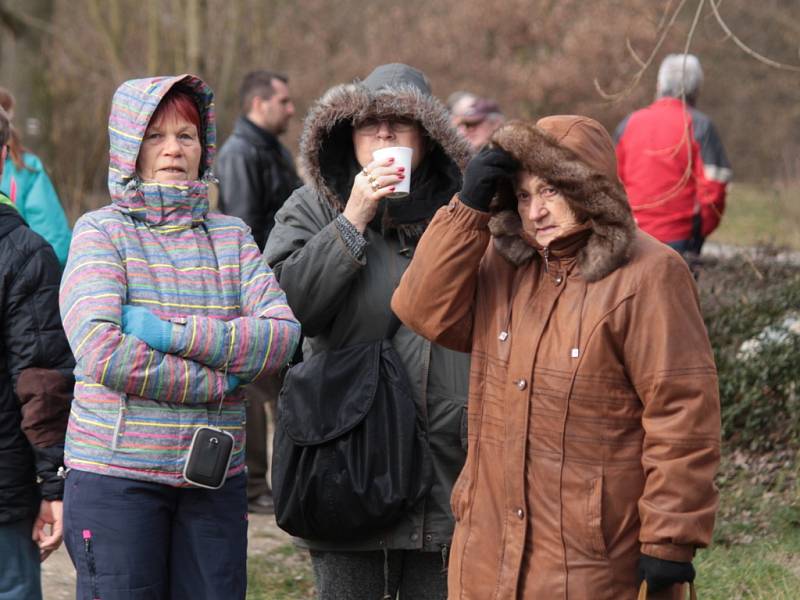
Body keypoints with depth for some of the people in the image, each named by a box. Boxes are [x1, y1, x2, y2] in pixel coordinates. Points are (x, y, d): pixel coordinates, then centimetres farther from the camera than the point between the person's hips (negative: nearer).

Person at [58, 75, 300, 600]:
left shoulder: (231, 235, 11)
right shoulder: (101, 232, -1)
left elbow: (283, 334, -3)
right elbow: (102, 353, -15)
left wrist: (175, 335, -14)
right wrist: (216, 382, -10)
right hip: (117, 473, -3)